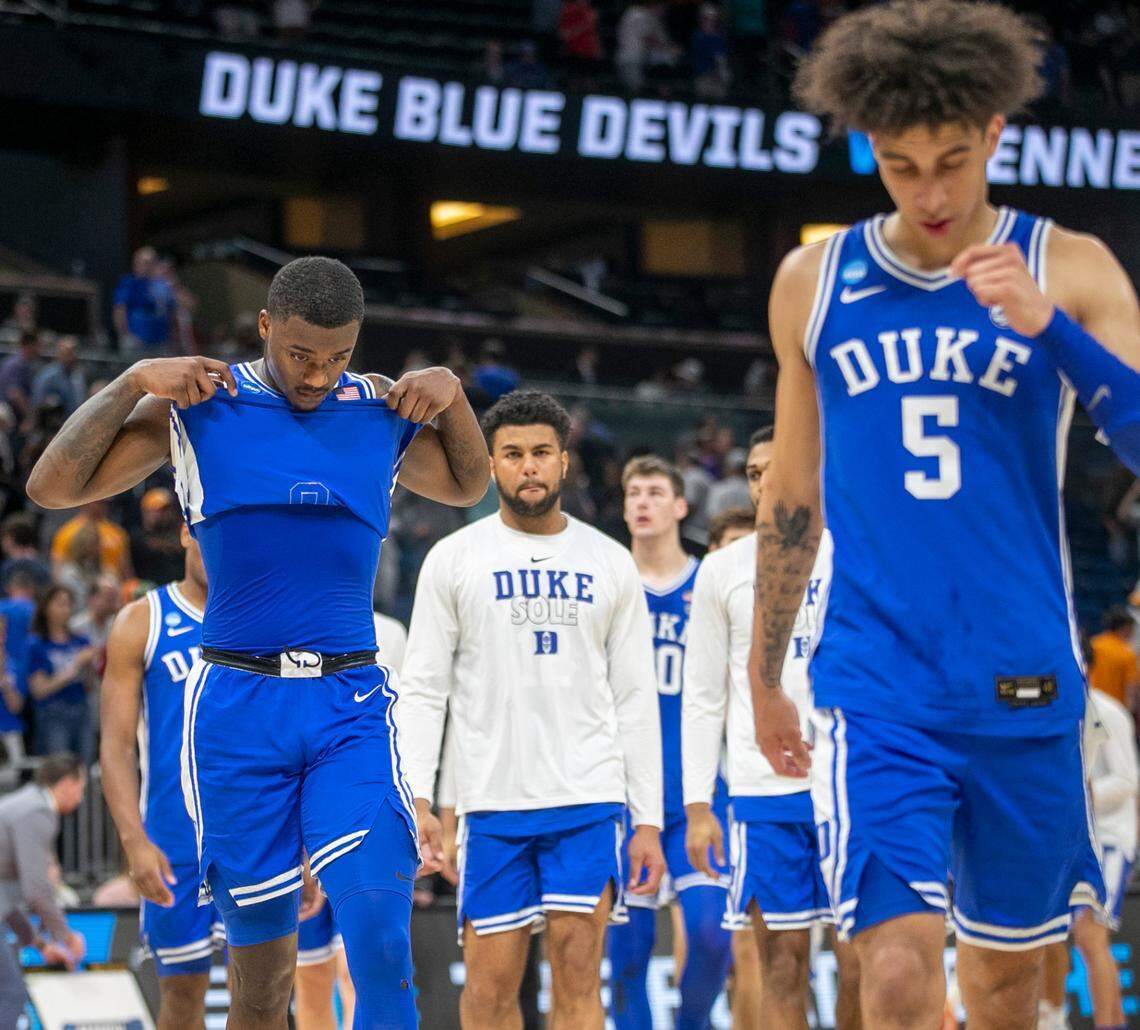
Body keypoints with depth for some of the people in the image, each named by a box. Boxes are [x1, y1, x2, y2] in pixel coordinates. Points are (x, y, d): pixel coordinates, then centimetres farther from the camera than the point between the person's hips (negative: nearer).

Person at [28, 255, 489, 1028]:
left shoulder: (382, 413, 8)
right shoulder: (197, 407, 1)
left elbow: (467, 486, 26)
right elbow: (52, 487, 0)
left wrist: (452, 392, 7)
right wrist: (132, 383, -9)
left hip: (351, 704, 1)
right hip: (239, 703, -1)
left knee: (381, 937, -18)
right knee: (263, 963, 3)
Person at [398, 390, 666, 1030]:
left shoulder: (611, 563, 9)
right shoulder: (454, 559, 5)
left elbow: (637, 699, 10)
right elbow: (424, 689, 3)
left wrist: (649, 820, 4)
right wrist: (416, 800, -9)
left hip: (590, 799, 0)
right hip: (492, 804, 0)